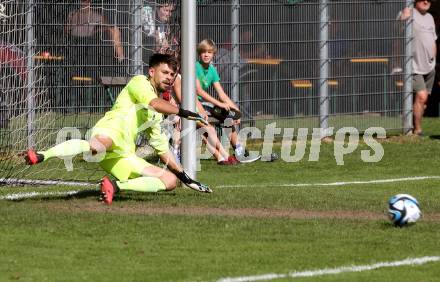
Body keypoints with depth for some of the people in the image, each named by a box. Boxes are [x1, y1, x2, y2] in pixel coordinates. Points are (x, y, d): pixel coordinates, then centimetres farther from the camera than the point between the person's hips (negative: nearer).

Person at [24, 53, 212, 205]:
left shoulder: (156, 116, 35)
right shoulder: (139, 82, 12)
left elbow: (161, 148, 39)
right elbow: (154, 103, -10)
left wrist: (184, 177, 37)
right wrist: (182, 113, -11)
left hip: (124, 155, 8)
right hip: (111, 129, -8)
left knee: (171, 180, -2)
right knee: (96, 144, -45)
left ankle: (116, 186, -15)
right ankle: (41, 156, -56)